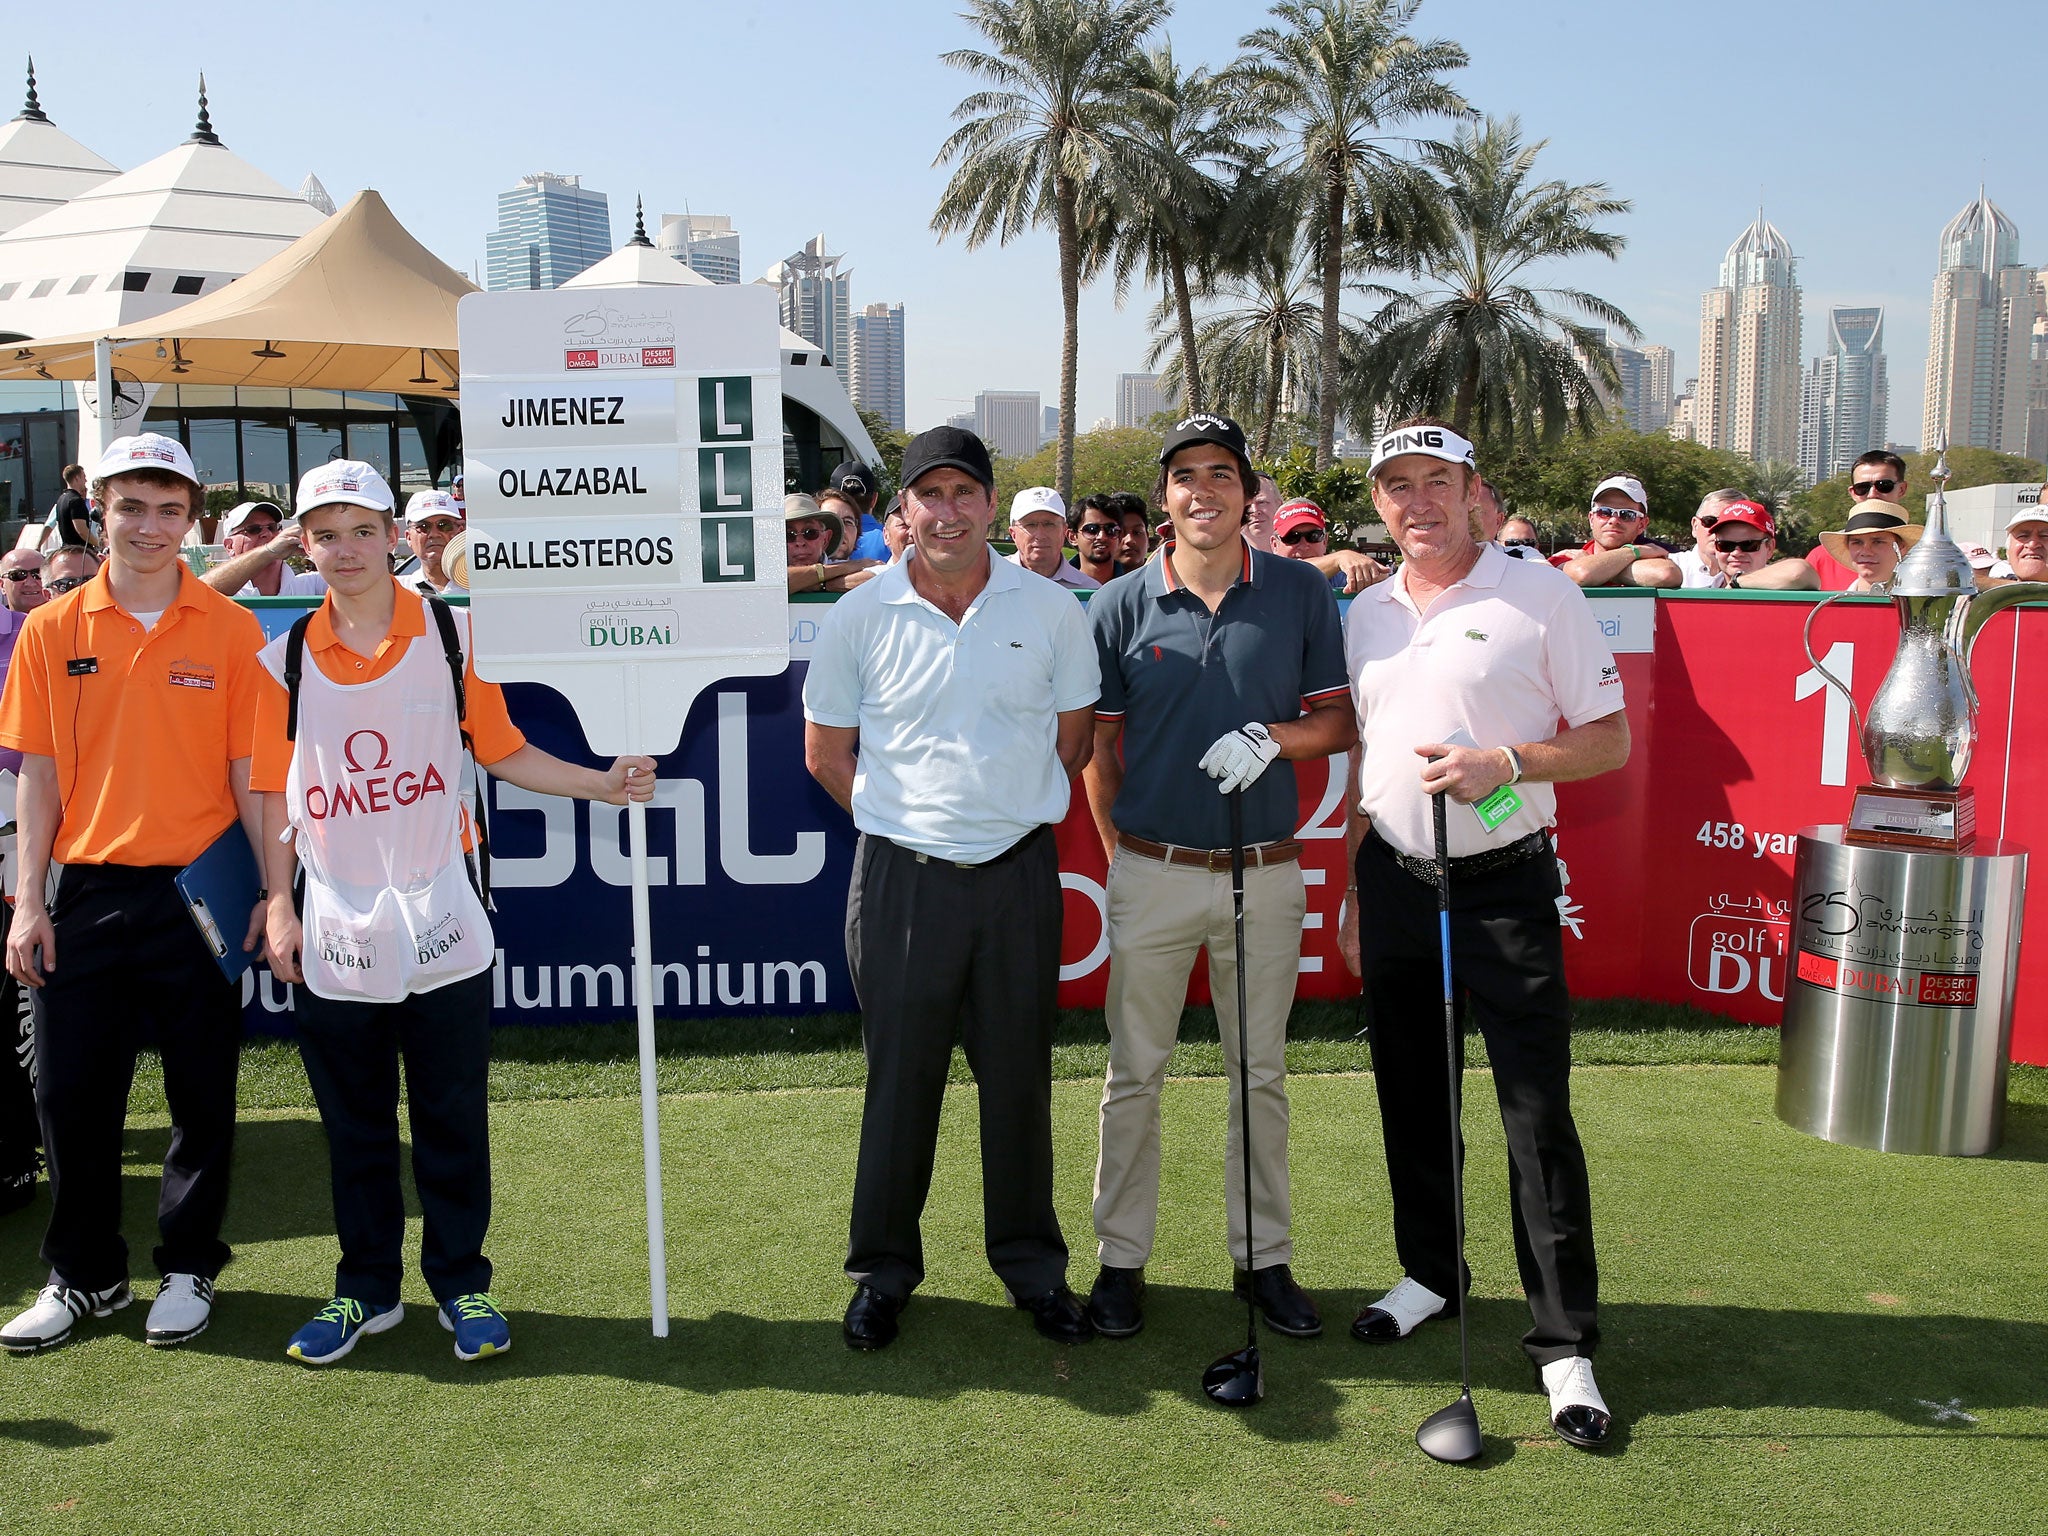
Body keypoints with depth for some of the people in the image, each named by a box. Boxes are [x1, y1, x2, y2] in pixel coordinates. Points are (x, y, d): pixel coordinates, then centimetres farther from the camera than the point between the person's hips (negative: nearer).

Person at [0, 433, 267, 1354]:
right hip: (85, 891, 2)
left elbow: (250, 772, 0)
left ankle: (189, 1269, 24)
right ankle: (85, 1276, 26)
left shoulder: (230, 630, -1)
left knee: (202, 1095, 7)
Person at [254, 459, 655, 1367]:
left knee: (452, 1121, 7)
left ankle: (461, 1284, 22)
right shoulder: (286, 658, 4)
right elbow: (274, 791, 7)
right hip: (332, 934, 1)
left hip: (439, 925, -1)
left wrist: (601, 784, -5)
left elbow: (501, 752, 6)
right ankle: (366, 1288, 27)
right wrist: (278, 903, 0)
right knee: (354, 1128, 12)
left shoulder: (451, 635, 0)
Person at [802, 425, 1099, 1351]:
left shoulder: (1051, 609, 1)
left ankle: (1032, 1265, 28)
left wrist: (1010, 814, 7)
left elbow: (1072, 740, 11)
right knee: (900, 1076, 7)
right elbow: (825, 753, 8)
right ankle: (882, 1270, 24)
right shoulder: (860, 618, -2)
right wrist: (907, 823, 5)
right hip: (903, 876, -1)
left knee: (1019, 1074, 10)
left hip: (1021, 873, 1)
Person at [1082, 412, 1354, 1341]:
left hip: (1265, 872, 1)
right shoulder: (1120, 607, -1)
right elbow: (1099, 743, 5)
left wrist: (1274, 737, -16)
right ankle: (1121, 1258, 22)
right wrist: (1121, 856, 2)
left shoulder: (1301, 593, 0)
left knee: (1261, 1075, 12)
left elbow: (1338, 721, 4)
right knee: (1134, 1074, 8)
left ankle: (1264, 1257, 26)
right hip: (1153, 873, 0)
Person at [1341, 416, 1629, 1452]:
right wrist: (1353, 890, 14)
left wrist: (1503, 763, -19)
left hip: (1505, 884, -5)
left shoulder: (1541, 597, -5)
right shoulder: (1366, 614, 10)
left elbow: (1609, 740, -4)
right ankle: (1430, 1272, 33)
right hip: (1395, 879, 5)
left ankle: (1565, 1344, 3)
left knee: (1538, 1112, -5)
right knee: (1410, 1095, 14)